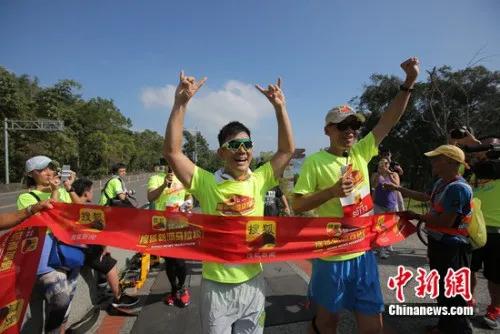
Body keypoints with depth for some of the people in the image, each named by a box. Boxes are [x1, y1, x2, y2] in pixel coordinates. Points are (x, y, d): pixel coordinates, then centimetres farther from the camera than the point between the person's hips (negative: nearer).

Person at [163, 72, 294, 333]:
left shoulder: (259, 180, -4)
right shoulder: (207, 182, -11)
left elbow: (287, 150, -5)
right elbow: (172, 152, -19)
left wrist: (279, 106, -11)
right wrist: (181, 103, -25)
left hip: (252, 282, 3)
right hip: (216, 286, -2)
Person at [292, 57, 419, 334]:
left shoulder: (361, 153, 3)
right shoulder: (315, 162, -12)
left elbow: (389, 121, -1)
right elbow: (297, 205, -13)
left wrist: (409, 81, -9)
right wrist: (332, 191, -24)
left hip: (364, 253, 5)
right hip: (331, 256, -5)